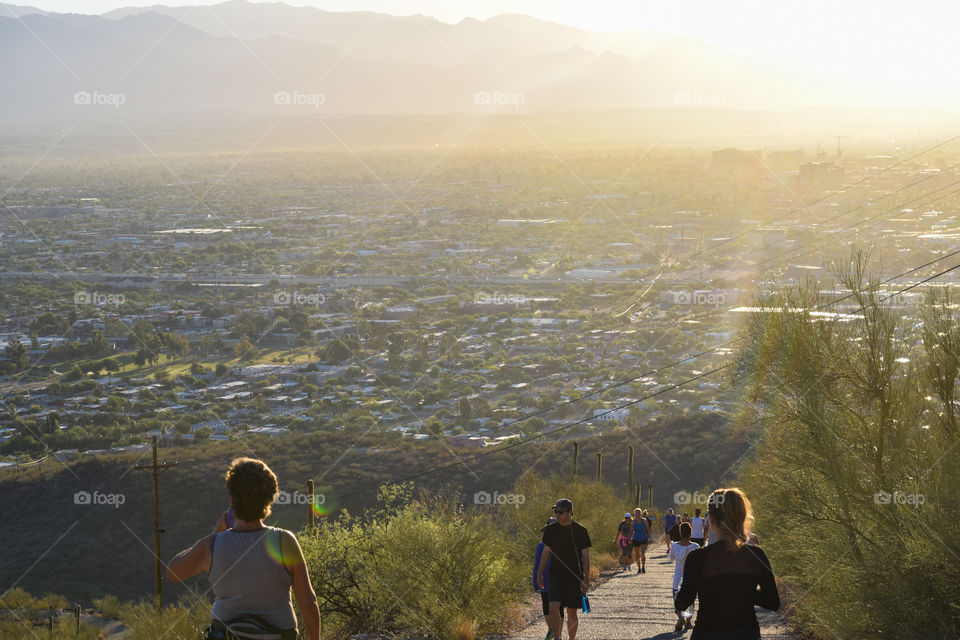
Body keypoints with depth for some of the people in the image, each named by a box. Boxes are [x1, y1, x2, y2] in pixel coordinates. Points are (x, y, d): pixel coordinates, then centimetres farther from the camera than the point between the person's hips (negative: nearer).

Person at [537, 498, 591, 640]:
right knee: (553, 608, -17)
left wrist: (586, 579, -8)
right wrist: (540, 575, 10)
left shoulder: (581, 531, -5)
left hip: (574, 578, -1)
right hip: (555, 577, 1)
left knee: (571, 613, 6)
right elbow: (546, 553, 12)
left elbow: (585, 557, -3)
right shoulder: (550, 530, 3)